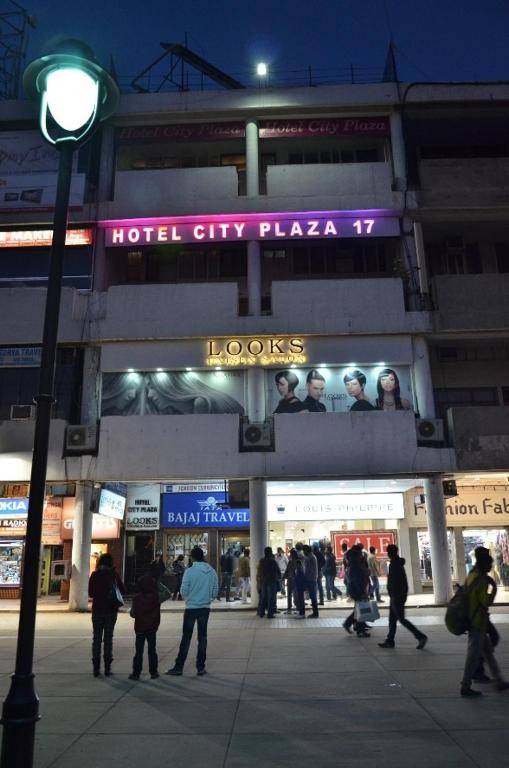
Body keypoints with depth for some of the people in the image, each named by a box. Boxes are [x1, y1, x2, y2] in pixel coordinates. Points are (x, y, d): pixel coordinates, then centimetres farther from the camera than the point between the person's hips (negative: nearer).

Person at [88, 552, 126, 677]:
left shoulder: (94, 575, -3)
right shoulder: (114, 575, -6)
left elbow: (90, 593, 0)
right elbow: (123, 591, -2)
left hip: (97, 610, 1)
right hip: (111, 610, -1)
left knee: (97, 638, 9)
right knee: (108, 638, 7)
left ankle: (96, 668, 7)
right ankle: (107, 668, 6)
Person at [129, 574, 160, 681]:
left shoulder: (137, 598, -10)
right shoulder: (155, 597, -7)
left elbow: (133, 613, -9)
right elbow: (158, 613, 2)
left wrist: (133, 612, 9)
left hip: (140, 628, -1)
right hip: (152, 628, 1)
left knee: (139, 651, 7)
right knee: (152, 650, 10)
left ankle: (136, 673, 7)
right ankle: (153, 672, 13)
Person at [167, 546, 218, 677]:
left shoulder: (190, 571, -14)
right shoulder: (212, 571, -2)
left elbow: (184, 590, -10)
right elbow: (215, 591, 2)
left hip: (191, 608, -3)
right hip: (205, 608, 3)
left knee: (186, 638, 6)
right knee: (202, 637, 11)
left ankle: (179, 667, 11)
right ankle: (200, 667, 13)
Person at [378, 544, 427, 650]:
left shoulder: (394, 564, -17)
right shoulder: (399, 563, 13)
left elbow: (394, 581, -22)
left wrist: (394, 596, -21)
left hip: (397, 596, -10)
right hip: (401, 595, 10)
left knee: (401, 619, -6)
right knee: (392, 619, 12)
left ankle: (420, 636, -5)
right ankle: (390, 641, 16)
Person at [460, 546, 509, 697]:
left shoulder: (472, 575, 7)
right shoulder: (481, 579, -21)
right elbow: (486, 602, -23)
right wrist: (493, 588, -13)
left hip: (474, 622, 10)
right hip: (477, 623, -10)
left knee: (488, 651, 19)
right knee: (474, 655, 0)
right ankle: (465, 687, 8)